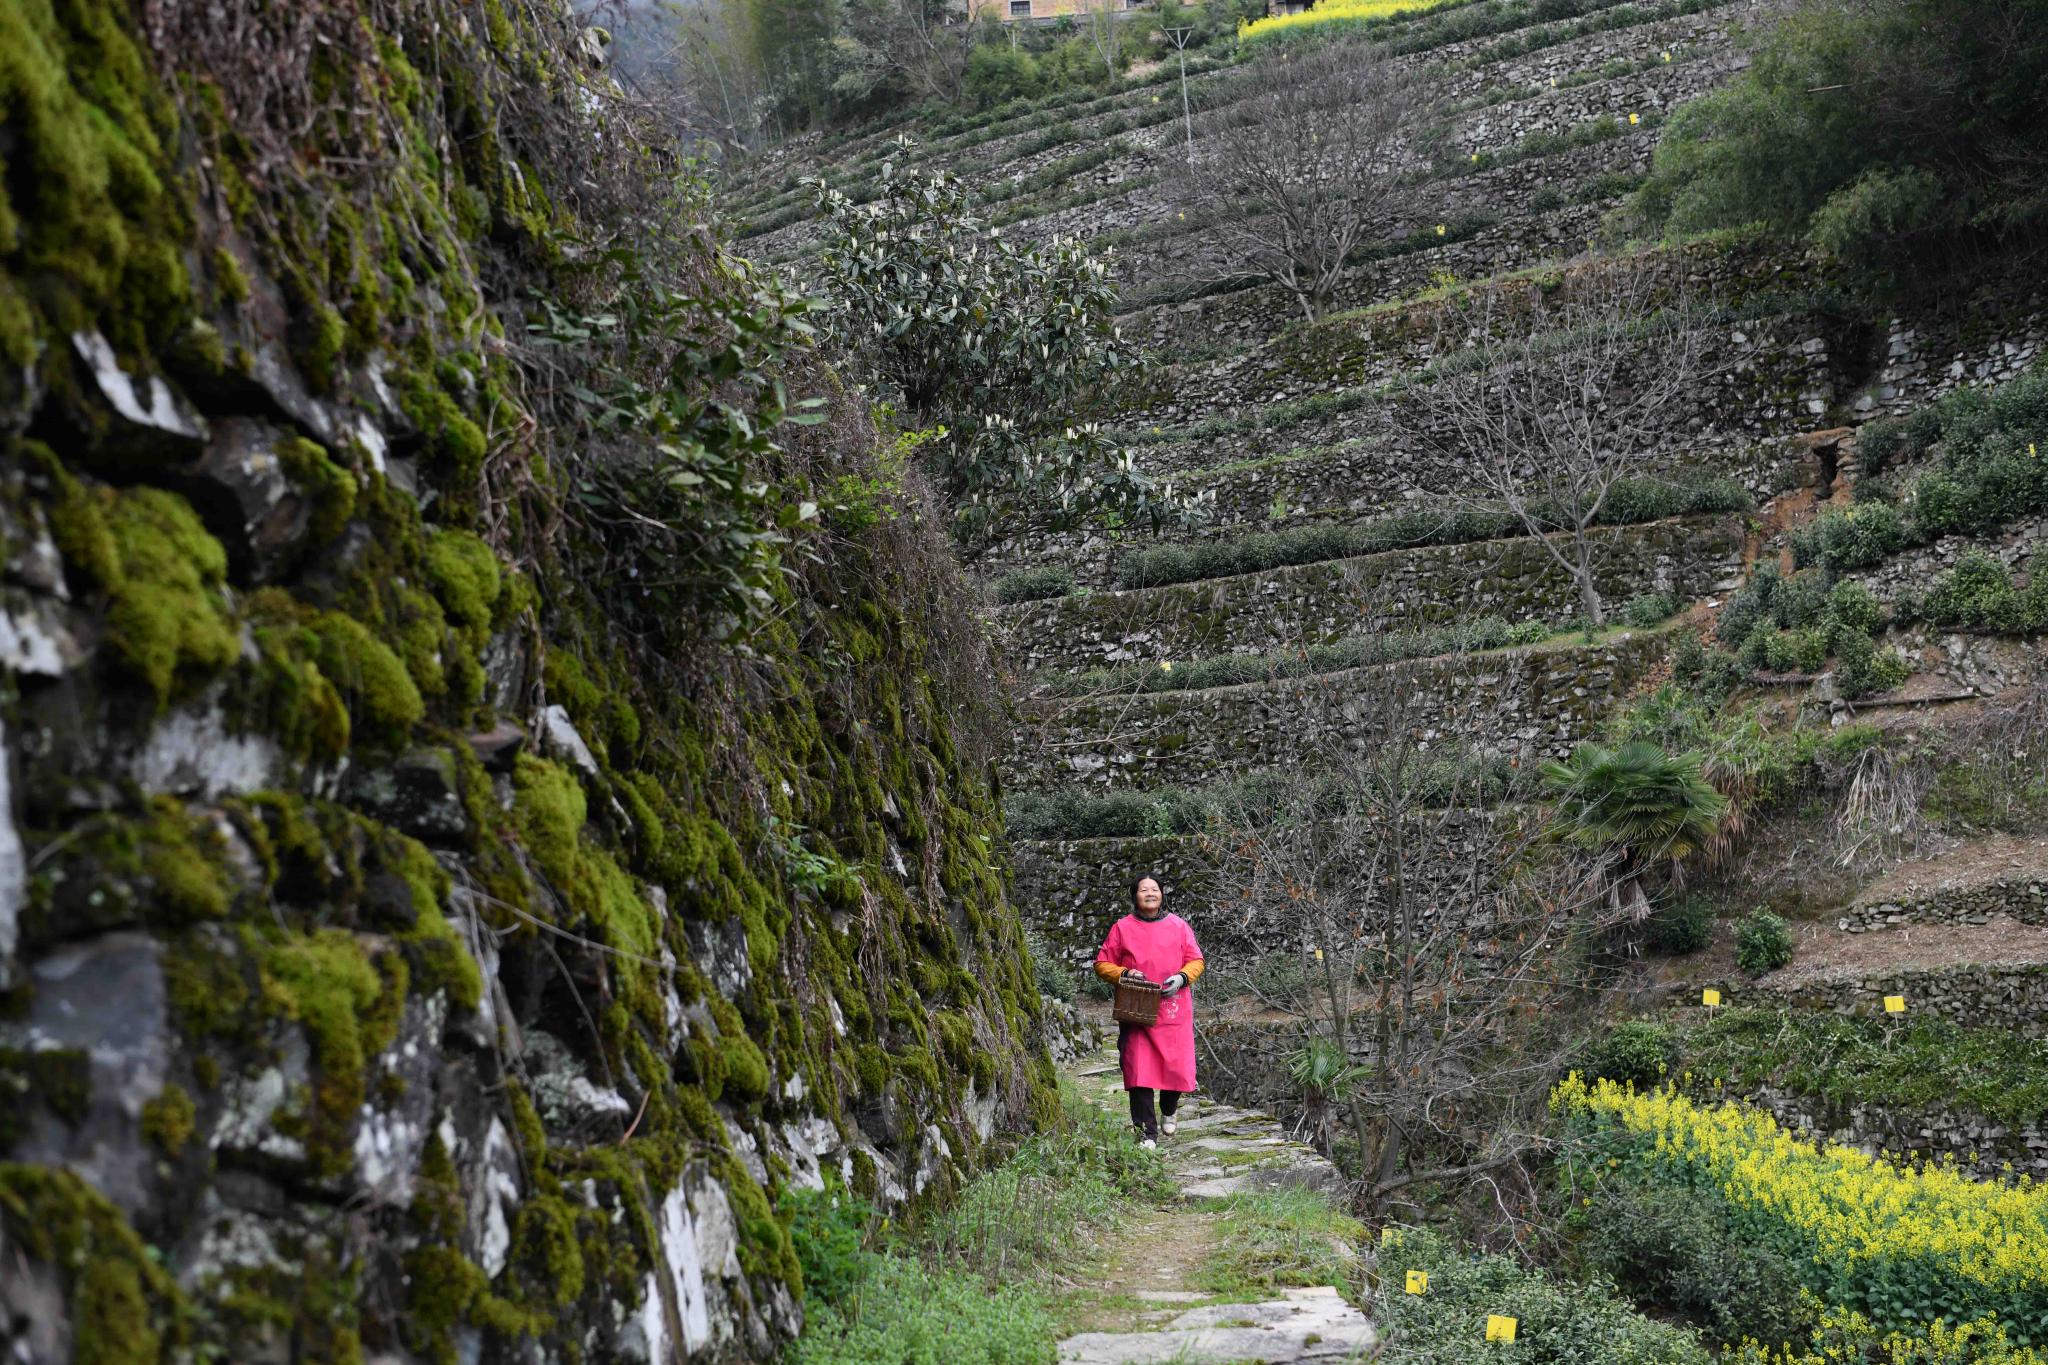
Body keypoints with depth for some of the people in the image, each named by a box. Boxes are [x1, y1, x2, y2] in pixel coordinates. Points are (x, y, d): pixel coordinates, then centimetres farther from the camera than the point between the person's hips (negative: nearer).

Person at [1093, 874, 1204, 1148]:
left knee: (1177, 1066, 0)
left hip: (1174, 1010, 1)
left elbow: (1196, 961, 10)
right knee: (1139, 1070, -8)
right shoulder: (1122, 928, 5)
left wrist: (1182, 977, -10)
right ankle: (1147, 1133, -2)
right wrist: (1124, 974, -11)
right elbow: (1102, 964, 7)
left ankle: (1168, 1113, 31)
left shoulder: (1178, 926, 9)